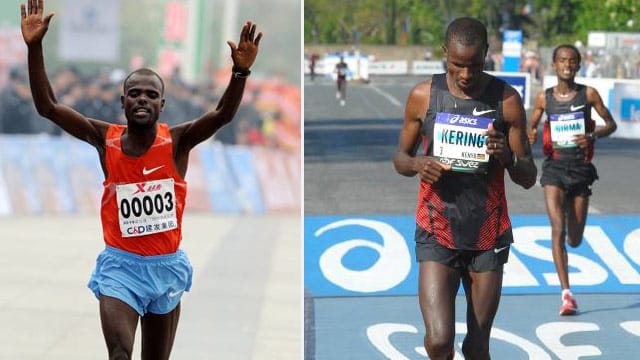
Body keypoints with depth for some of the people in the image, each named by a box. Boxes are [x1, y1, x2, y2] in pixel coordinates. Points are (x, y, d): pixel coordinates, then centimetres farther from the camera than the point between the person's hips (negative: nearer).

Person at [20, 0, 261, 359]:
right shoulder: (106, 139, -4)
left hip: (167, 265, 1)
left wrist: (240, 72, -41)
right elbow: (47, 107, -11)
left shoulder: (177, 141, -7)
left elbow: (222, 115, -23)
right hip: (120, 265, -1)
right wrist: (35, 48, -21)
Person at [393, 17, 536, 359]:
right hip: (437, 235, -1)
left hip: (489, 238, 1)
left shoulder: (506, 100, -3)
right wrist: (418, 164, -13)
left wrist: (507, 156, -21)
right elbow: (400, 157, 10)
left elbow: (528, 178, 1)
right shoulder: (423, 96, -3)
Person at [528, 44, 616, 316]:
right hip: (554, 169, -1)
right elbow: (531, 127, 13)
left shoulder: (588, 94, 0)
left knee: (575, 240, 10)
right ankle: (566, 294, -17)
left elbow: (611, 124, 5)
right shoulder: (544, 98, 2)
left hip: (581, 169, 1)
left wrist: (593, 135, -15)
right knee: (557, 229, -16)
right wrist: (531, 135, -11)